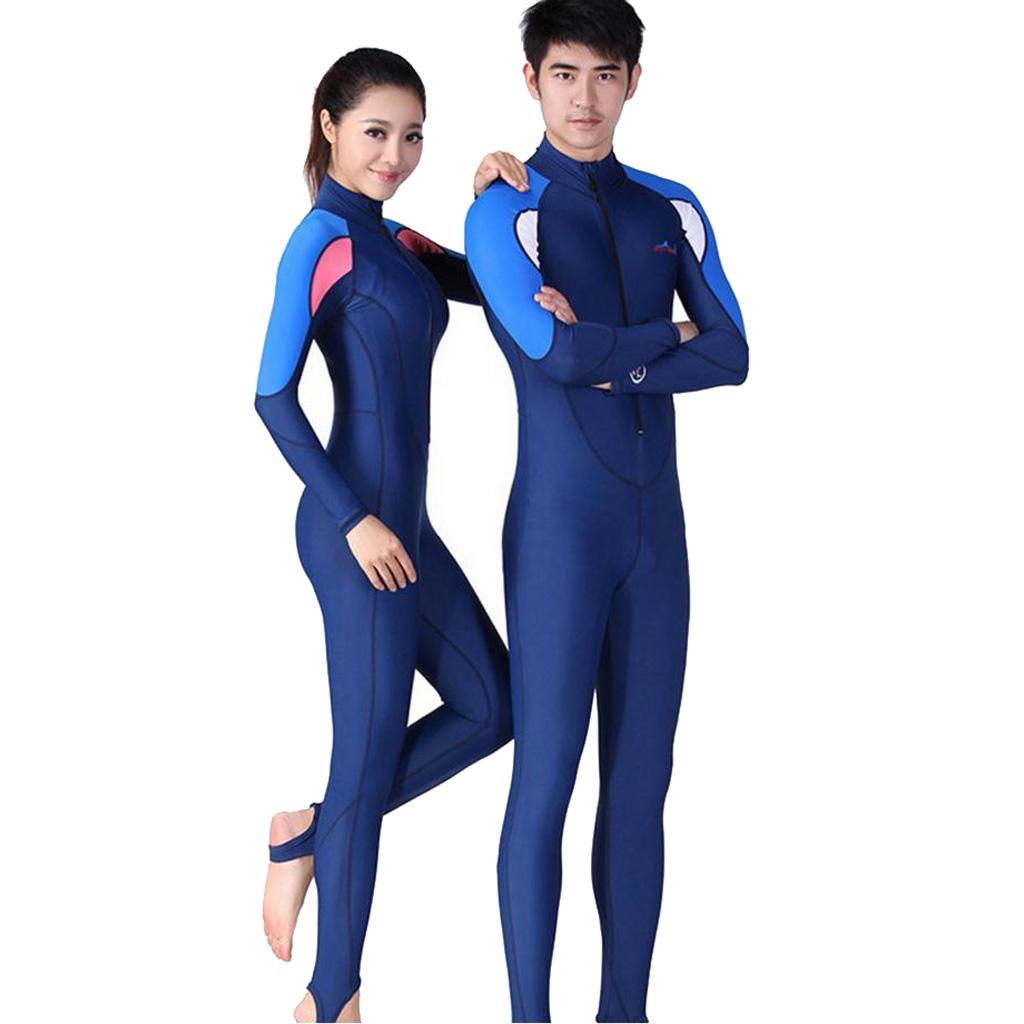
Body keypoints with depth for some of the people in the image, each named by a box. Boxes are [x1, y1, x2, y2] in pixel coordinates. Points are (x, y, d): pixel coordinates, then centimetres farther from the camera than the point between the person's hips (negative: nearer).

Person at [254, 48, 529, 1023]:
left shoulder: (397, 244, 14)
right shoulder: (319, 241, -11)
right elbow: (274, 397, -16)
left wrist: (493, 196, -1)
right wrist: (354, 520, -18)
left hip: (403, 524, 9)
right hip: (357, 530, -9)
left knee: (489, 707, 17)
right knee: (370, 760, 0)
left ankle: (306, 834, 24)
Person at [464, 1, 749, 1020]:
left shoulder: (673, 211, 9)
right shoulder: (499, 217, -10)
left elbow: (733, 357, -3)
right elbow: (557, 354, -25)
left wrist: (610, 358, -18)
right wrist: (665, 337, -8)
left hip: (654, 527, 6)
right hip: (555, 528, -6)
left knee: (641, 783, 8)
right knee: (544, 783, -6)